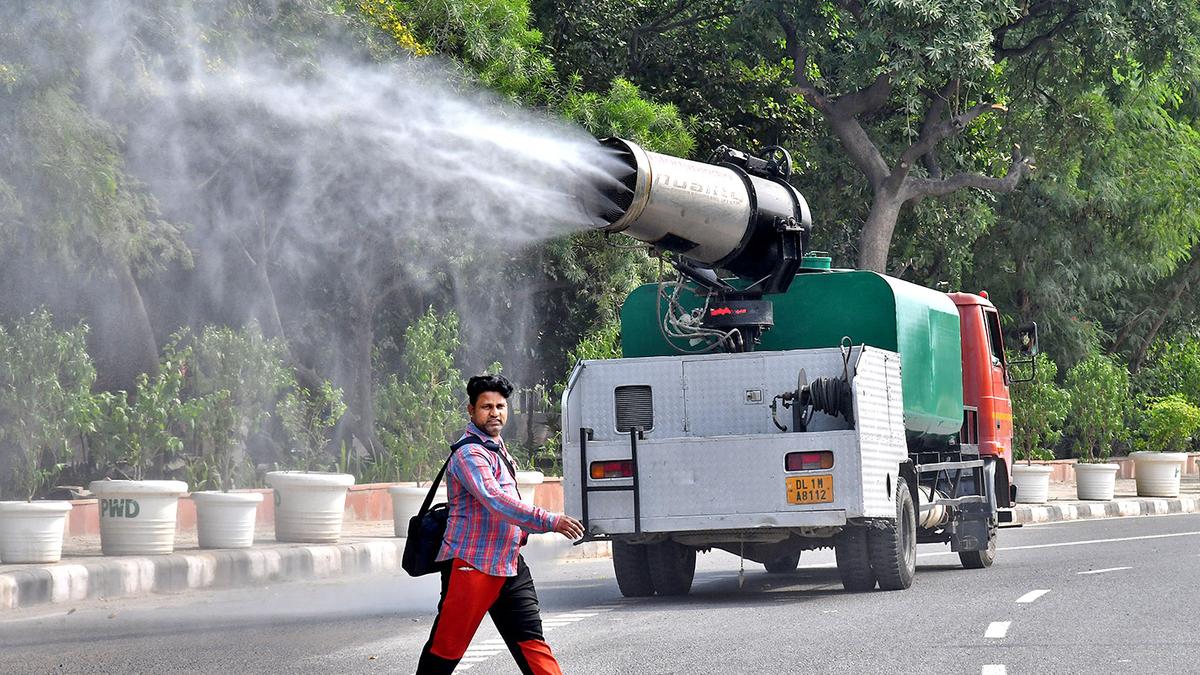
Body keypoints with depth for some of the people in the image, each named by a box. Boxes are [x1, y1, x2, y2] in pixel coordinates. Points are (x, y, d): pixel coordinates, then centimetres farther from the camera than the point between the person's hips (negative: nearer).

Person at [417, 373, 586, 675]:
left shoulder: (497, 448, 17)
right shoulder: (469, 453, -14)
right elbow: (495, 501, -28)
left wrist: (522, 532, 16)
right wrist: (550, 521, -31)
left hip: (509, 565, 9)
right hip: (472, 565, -9)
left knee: (531, 639, 2)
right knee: (446, 649, -3)